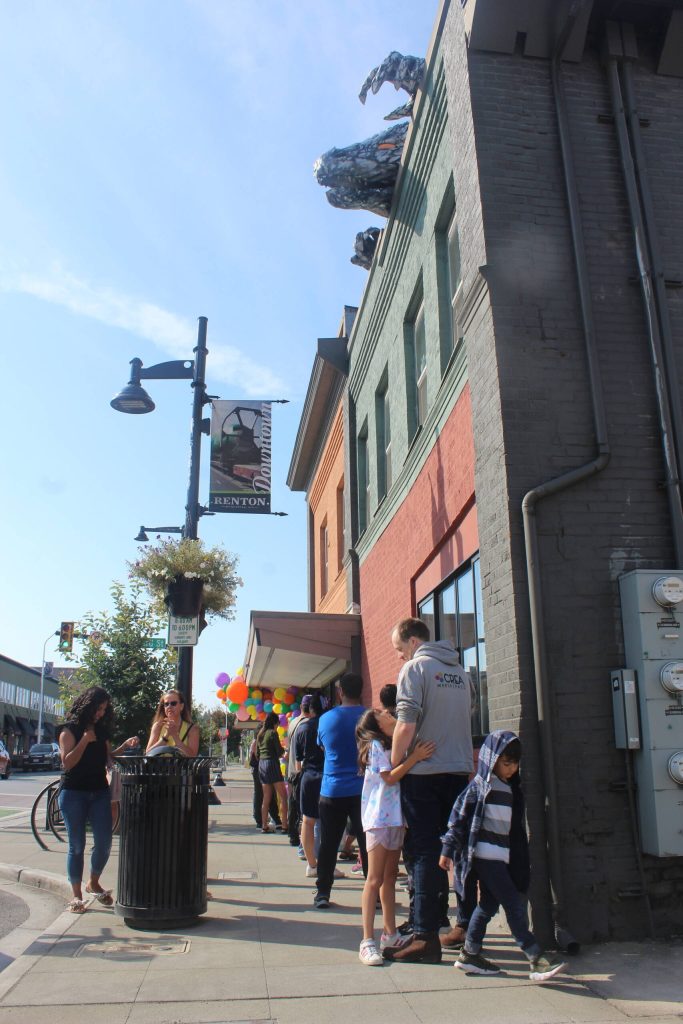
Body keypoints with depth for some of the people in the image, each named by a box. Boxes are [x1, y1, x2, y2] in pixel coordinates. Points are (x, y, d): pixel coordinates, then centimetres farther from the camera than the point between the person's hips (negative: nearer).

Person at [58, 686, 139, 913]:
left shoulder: (102, 730, 12)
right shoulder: (70, 730, -3)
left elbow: (107, 758, 11)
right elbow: (67, 762, -12)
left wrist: (124, 746, -2)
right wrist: (85, 740, -17)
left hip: (99, 792, 4)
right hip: (73, 793, -4)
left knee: (104, 842, 0)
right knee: (77, 845, 2)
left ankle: (93, 884, 23)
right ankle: (76, 895, 14)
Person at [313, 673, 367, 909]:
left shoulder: (326, 719, -1)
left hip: (332, 792, 1)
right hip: (363, 790, -1)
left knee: (328, 845, 10)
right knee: (368, 844, 6)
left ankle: (322, 894, 12)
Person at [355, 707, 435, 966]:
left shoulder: (395, 745, 17)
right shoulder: (376, 745, -7)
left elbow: (399, 774, 11)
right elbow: (389, 777, -17)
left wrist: (416, 755, -4)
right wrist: (414, 757, -24)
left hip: (395, 817, 8)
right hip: (379, 818, -8)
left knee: (390, 876, 14)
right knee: (375, 879, -7)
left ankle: (390, 933, 22)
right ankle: (367, 941, -4)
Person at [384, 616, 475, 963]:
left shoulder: (415, 668, -8)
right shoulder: (459, 671, 14)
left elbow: (406, 725, -16)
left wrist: (393, 766, -7)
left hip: (424, 773, -7)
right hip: (460, 771, 7)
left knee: (423, 853, -2)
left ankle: (426, 937, -1)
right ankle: (467, 925, 22)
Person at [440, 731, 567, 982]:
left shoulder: (512, 788, 13)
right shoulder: (479, 787, -10)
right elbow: (458, 817, -9)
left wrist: (522, 861, 24)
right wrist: (448, 849, -10)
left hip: (503, 857, 8)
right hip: (485, 855, -8)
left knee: (489, 904, 12)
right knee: (514, 905, -8)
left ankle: (470, 954, 23)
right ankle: (536, 959, -5)